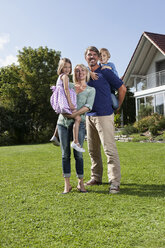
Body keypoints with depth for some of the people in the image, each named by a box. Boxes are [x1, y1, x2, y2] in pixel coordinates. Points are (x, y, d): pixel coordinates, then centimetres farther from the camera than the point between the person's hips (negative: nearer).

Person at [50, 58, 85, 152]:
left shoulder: (60, 76, 22)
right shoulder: (65, 76, -5)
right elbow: (66, 89, -16)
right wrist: (70, 102, -22)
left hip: (60, 102, 11)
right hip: (65, 100, -11)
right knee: (78, 118, -18)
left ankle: (55, 136, 40)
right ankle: (76, 142, -26)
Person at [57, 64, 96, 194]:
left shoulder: (91, 90, 9)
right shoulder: (68, 85, 16)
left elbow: (88, 107, -5)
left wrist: (74, 114, -17)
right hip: (63, 121, 2)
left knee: (78, 153, -5)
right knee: (65, 154, 2)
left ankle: (81, 183, 9)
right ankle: (67, 184, 8)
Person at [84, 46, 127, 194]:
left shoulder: (105, 72, -3)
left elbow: (122, 88, 1)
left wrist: (117, 107, 7)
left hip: (104, 116, -6)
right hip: (89, 116, 7)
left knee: (110, 149, -9)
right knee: (93, 150, 13)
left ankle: (115, 182, -6)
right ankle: (96, 178, 25)